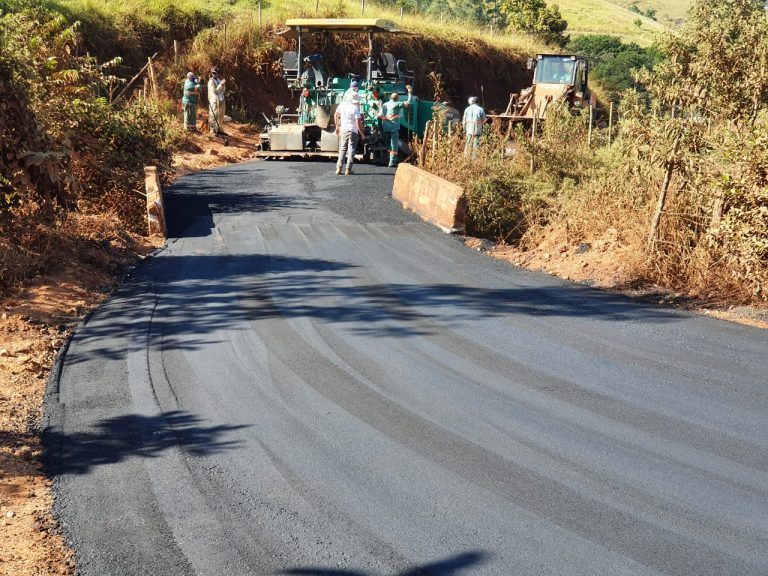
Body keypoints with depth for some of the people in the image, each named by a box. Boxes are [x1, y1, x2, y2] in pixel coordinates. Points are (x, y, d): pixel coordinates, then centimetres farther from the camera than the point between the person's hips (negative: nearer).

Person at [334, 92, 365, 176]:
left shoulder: (342, 105, 3)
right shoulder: (355, 108, -13)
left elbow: (336, 115, 15)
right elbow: (358, 122, -16)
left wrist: (337, 126, 27)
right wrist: (362, 134, -7)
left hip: (343, 131, 5)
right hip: (353, 131, -5)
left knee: (342, 149, 15)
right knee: (351, 150, 2)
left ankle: (339, 168, 9)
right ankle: (348, 170, 0)